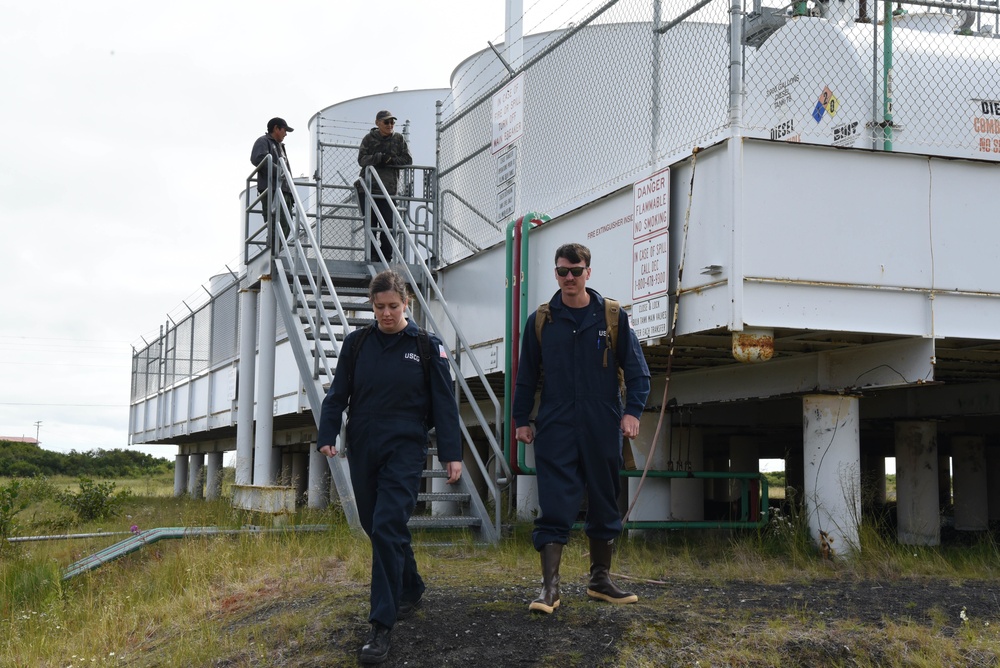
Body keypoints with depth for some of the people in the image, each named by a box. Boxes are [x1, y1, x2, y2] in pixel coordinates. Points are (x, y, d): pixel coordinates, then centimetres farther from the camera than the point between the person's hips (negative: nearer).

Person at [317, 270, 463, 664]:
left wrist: (452, 454, -5)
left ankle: (382, 626, -12)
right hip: (362, 450, 4)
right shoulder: (356, 343, 6)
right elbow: (337, 395, 8)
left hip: (404, 450, -4)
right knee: (376, 526, 12)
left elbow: (444, 404, 0)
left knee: (387, 528, -15)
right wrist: (327, 435, -6)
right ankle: (410, 590, 37)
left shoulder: (427, 347, -1)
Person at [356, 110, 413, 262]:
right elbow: (362, 159, -4)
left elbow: (408, 160, 4)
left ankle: (387, 255, 4)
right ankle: (372, 254, 8)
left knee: (388, 223, -6)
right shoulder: (369, 139, 6)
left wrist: (390, 160, -9)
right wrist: (380, 157, -18)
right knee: (371, 223, 0)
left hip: (388, 188, 0)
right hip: (368, 188, 0)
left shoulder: (399, 139, 9)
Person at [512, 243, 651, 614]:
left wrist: (633, 411, -7)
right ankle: (549, 587, -4)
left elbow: (636, 370, 4)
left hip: (602, 429, 1)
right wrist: (521, 419, 8)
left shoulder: (612, 316, 3)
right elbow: (527, 375, 12)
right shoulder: (540, 320, 5)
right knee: (555, 506, -6)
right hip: (555, 429, -1)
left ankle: (600, 580, 23)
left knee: (604, 503, 10)